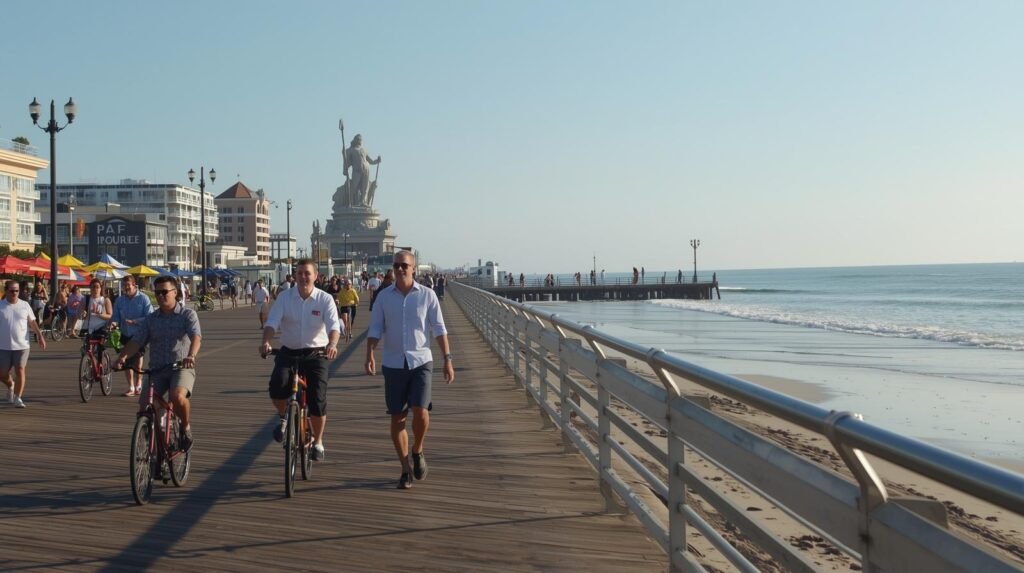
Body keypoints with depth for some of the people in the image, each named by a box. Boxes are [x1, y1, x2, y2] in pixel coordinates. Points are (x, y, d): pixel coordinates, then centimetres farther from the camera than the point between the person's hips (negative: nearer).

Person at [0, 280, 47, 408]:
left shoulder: (25, 305, 5)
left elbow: (32, 323, 9)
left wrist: (40, 336, -2)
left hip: (22, 345, 0)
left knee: (20, 371, -7)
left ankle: (17, 398, 3)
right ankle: (10, 386, 38)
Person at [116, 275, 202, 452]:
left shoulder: (188, 314, -2)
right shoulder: (150, 319, 9)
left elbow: (196, 336, -19)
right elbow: (136, 341, -2)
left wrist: (191, 355, -40)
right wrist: (123, 357, -23)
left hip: (182, 368, -4)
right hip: (157, 369, 4)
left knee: (178, 396, -32)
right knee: (144, 405, -14)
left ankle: (186, 428, -4)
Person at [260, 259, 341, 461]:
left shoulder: (325, 299, -6)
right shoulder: (284, 297, -2)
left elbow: (334, 325, -18)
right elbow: (272, 322, -11)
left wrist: (332, 344, -40)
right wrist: (265, 341, -32)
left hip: (315, 353, -1)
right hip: (289, 352, 1)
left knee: (318, 398, -9)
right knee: (277, 387, -25)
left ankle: (318, 442, 15)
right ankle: (284, 418, 9)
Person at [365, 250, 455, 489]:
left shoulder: (427, 295, 0)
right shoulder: (384, 296, 3)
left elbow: (439, 329, 2)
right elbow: (375, 329, 2)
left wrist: (447, 359, -3)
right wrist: (369, 356, -13)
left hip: (420, 362, -1)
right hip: (393, 364, 1)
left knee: (420, 411, -14)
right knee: (397, 418, 4)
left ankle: (417, 452, 15)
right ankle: (406, 469, 15)